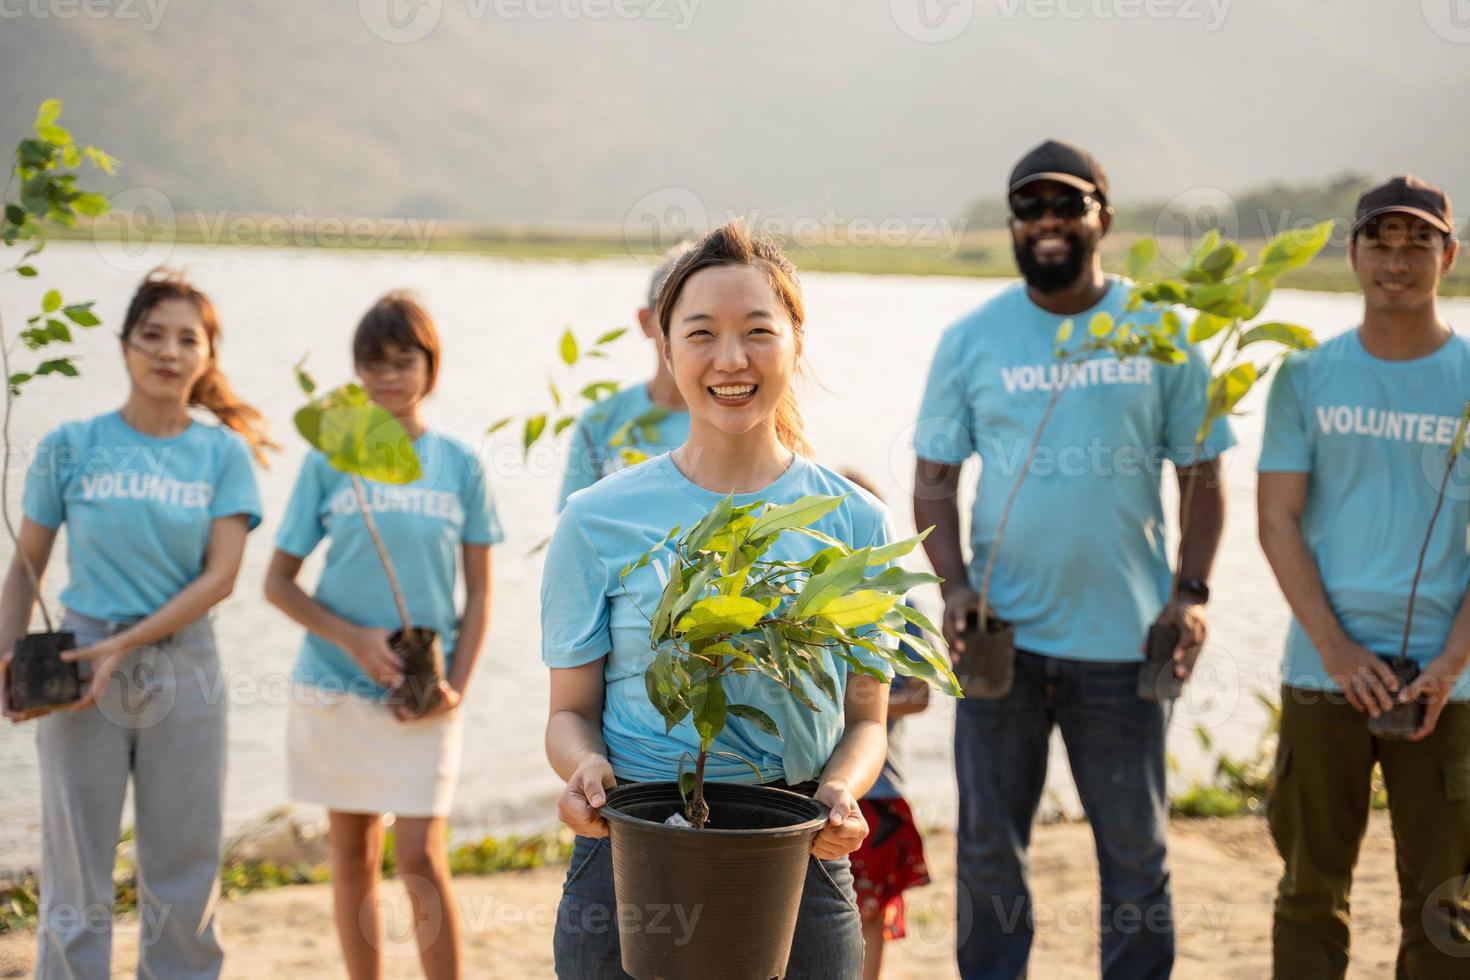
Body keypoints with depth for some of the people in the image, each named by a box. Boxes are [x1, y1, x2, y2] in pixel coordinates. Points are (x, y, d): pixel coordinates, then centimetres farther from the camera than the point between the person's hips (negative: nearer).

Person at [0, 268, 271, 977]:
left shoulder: (223, 453, 3)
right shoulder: (70, 447, 2)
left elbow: (220, 575, -6)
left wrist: (124, 645, -14)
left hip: (183, 667, 1)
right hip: (80, 663, -1)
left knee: (183, 877, 7)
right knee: (76, 879, 4)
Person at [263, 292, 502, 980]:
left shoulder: (459, 464, 1)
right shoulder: (329, 461, 1)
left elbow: (479, 589, 5)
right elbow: (278, 581, 3)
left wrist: (457, 684, -7)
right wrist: (353, 639, -11)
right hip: (336, 686, 1)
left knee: (421, 857, -8)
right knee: (353, 857, 10)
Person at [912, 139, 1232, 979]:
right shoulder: (972, 340, 3)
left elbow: (1202, 473, 5)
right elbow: (935, 476, 5)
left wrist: (1193, 590, -7)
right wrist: (954, 582, -10)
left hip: (1123, 638, -1)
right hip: (1004, 635, 1)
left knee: (1136, 849, 8)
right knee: (990, 847, 10)